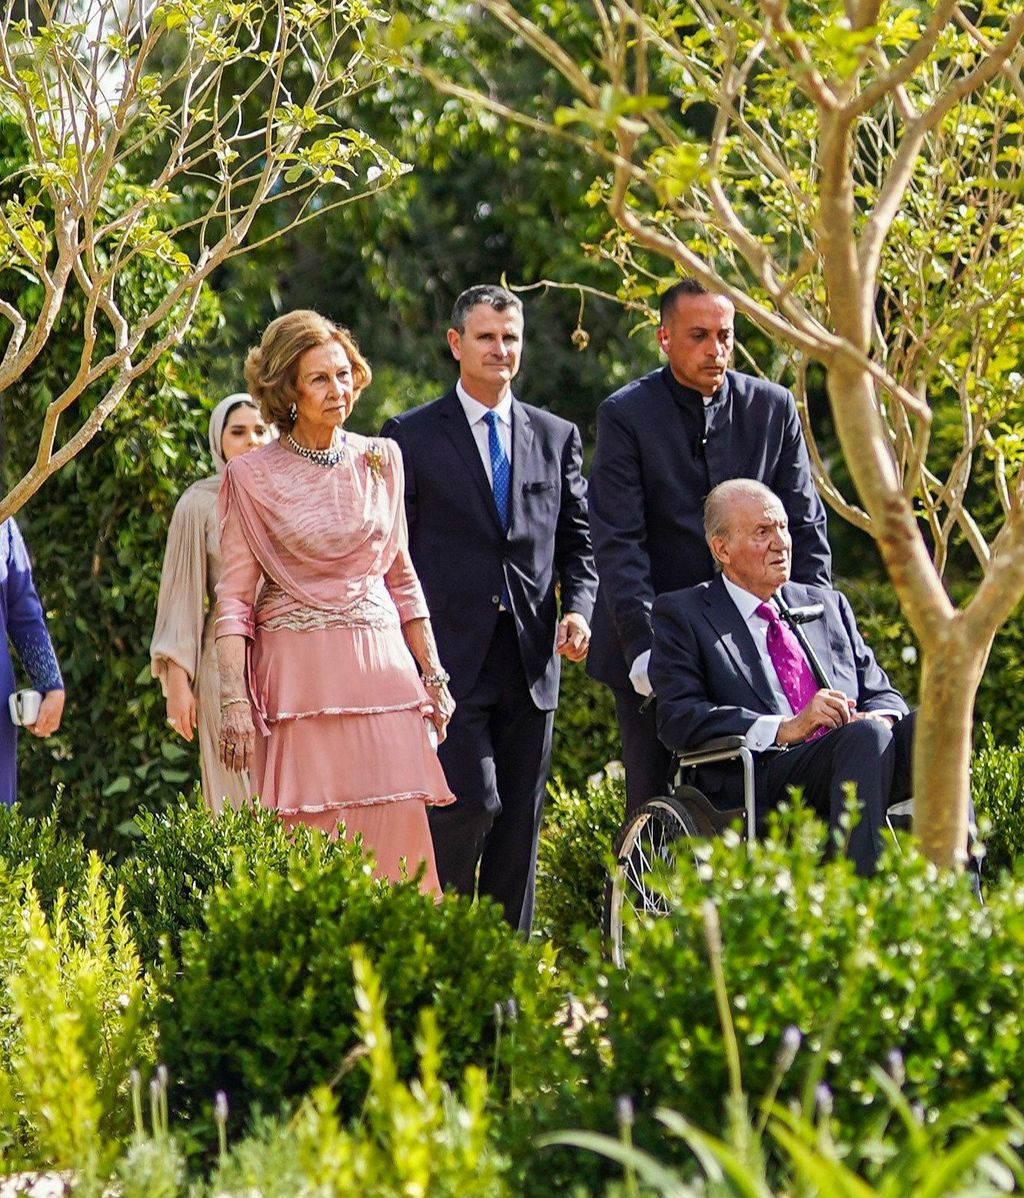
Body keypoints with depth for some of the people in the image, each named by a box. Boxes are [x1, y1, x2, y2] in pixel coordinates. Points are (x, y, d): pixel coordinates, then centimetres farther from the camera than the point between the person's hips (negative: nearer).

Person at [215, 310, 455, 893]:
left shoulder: (381, 461, 10)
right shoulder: (252, 477, -1)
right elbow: (234, 597, -2)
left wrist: (432, 675, 13)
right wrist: (234, 699, -11)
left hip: (381, 668, 3)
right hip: (300, 679, -3)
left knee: (399, 831, -4)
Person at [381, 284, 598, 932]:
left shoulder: (557, 436, 13)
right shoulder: (411, 436, 3)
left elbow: (579, 539, 15)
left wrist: (579, 609, -4)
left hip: (531, 659, 4)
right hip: (450, 654, -4)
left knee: (521, 824, 5)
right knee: (473, 804, -15)